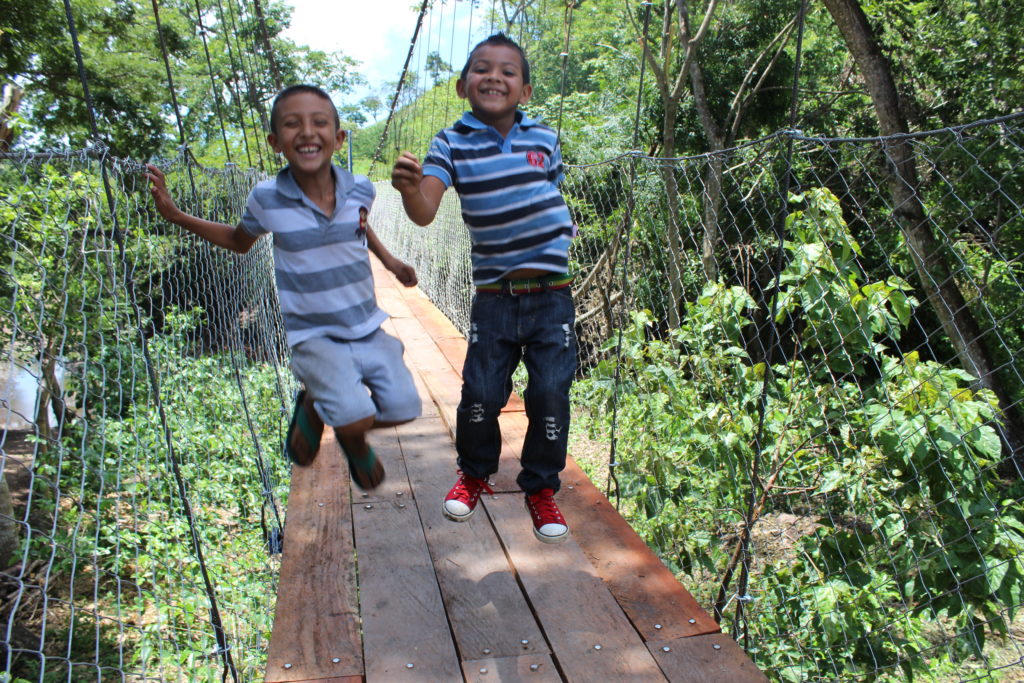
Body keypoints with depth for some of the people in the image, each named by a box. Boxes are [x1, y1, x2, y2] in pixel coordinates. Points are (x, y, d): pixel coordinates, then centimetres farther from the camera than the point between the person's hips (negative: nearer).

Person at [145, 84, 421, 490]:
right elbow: (240, 241, 11)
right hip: (312, 335, -4)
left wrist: (389, 261, 17)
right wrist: (174, 214, 3)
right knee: (354, 418, -23)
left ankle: (317, 401, 24)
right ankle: (313, 409, 15)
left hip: (367, 328, 4)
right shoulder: (266, 199, -11)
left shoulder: (360, 189, -5)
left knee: (403, 408, -4)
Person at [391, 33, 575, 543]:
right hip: (493, 298, -1)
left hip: (551, 296, 1)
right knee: (480, 396, 0)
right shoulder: (451, 143, -4)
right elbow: (424, 212, -19)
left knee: (550, 396, -1)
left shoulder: (545, 139, 3)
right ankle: (475, 473, 30)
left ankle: (541, 488, 22)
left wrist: (556, 227, 7)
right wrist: (408, 187, -38)